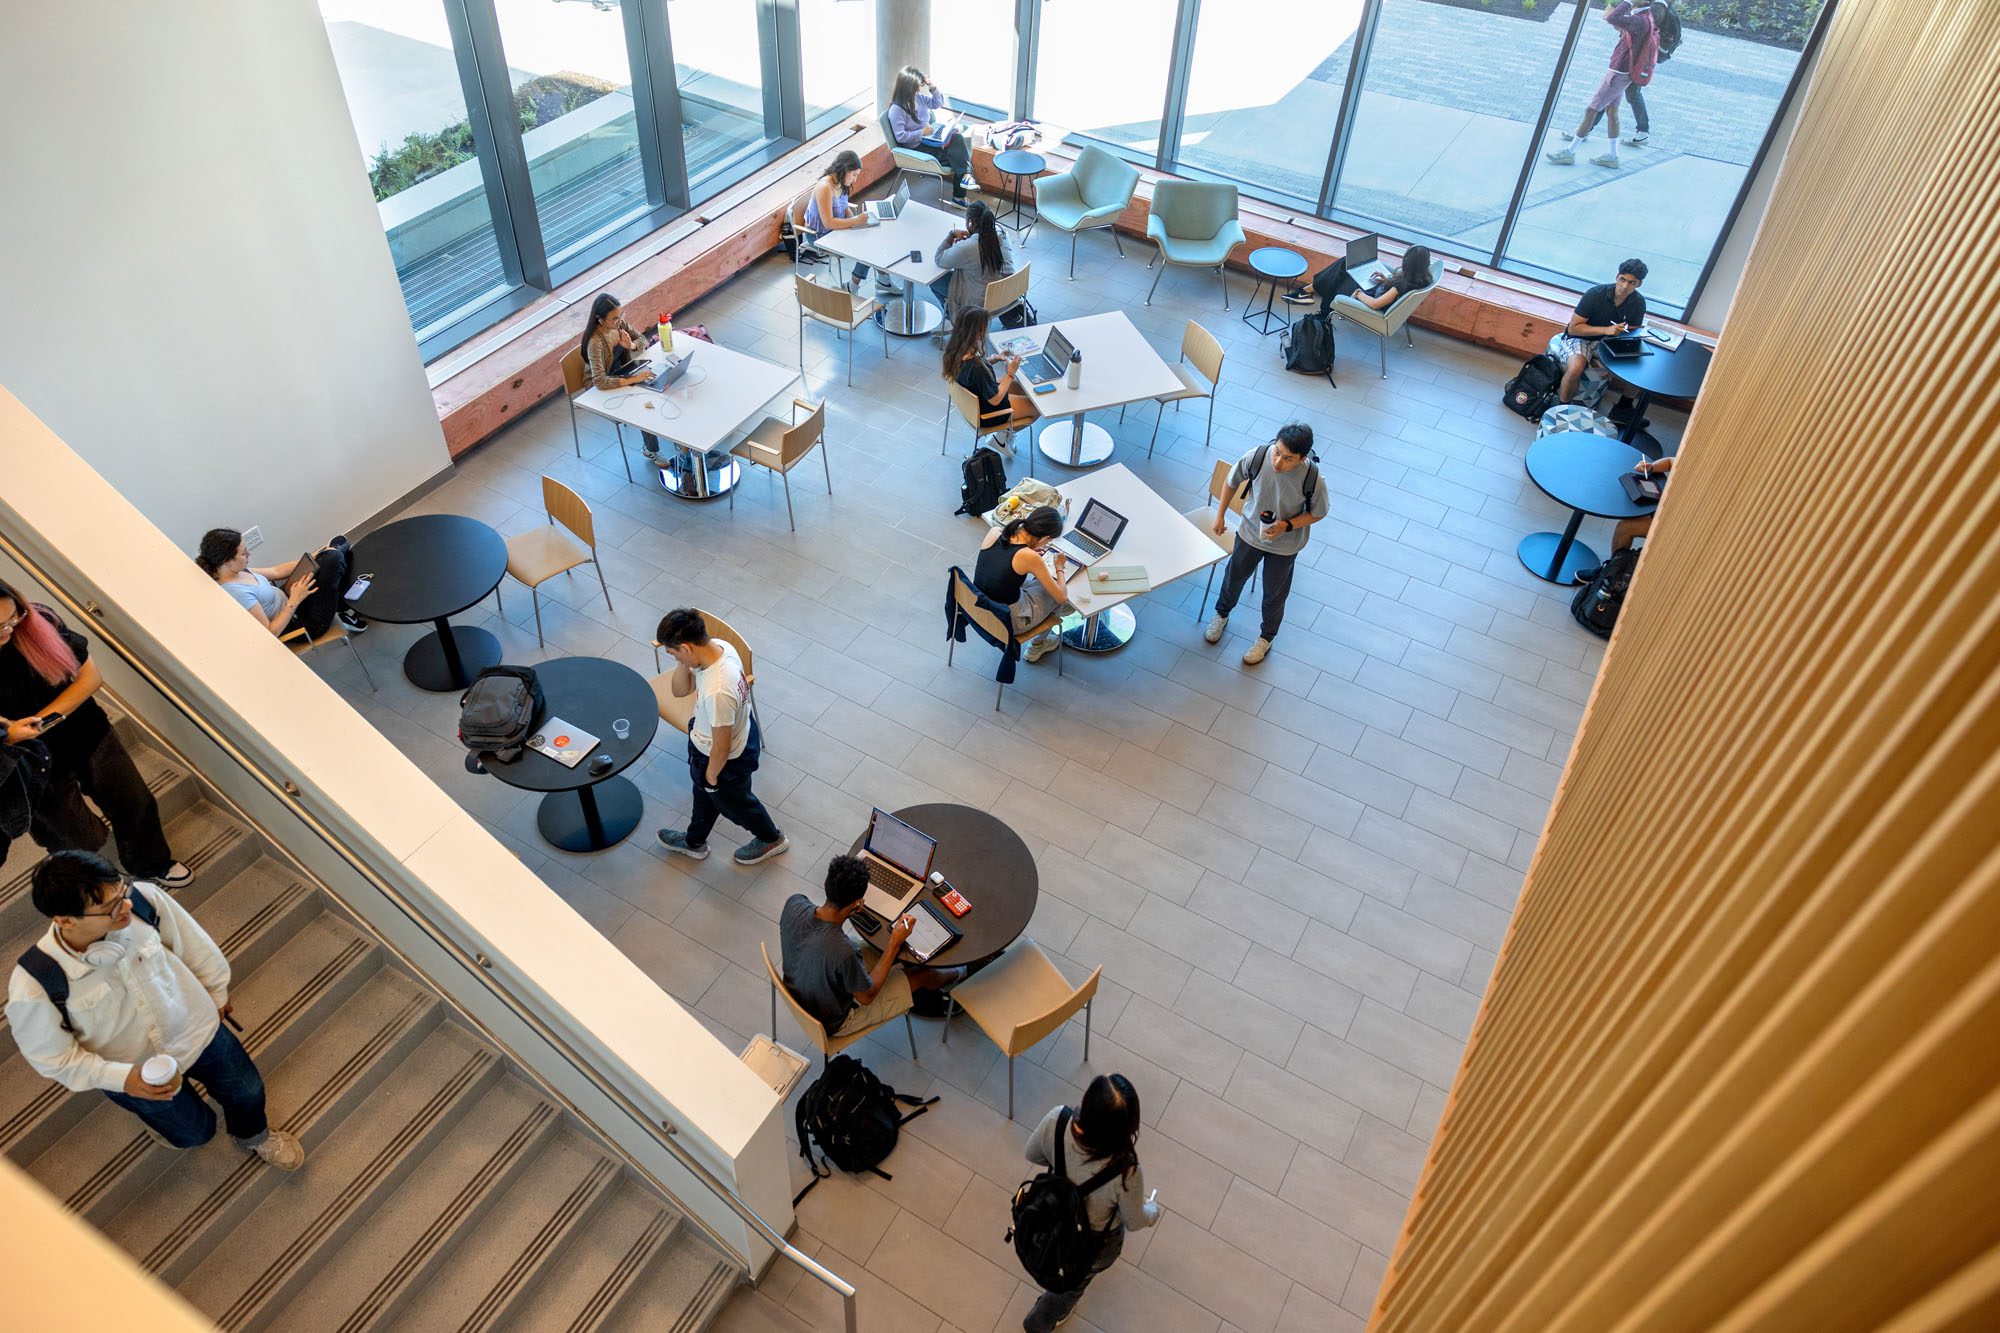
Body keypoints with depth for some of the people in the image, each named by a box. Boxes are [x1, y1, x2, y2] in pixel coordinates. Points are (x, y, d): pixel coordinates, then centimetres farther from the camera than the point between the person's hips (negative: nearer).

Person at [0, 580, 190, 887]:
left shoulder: (38, 622, -17)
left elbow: (90, 676, -10)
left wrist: (40, 719, -20)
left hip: (88, 737, 3)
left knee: (135, 805, 18)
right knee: (82, 841, 12)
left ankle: (152, 866, 47)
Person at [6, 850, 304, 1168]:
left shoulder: (144, 898, -31)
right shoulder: (32, 988, -36)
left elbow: (195, 948, -10)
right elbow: (53, 1058, -17)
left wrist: (217, 995, 6)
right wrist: (121, 1079, -26)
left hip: (197, 1028, 2)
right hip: (135, 1073, -2)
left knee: (248, 1091, 25)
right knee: (196, 1131, 22)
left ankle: (253, 1136, 61)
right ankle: (166, 1119, 58)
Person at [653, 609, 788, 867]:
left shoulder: (717, 691, -45)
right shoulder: (720, 646, -19)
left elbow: (721, 747, -29)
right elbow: (680, 690, -4)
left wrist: (711, 775, -10)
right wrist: (682, 663, -23)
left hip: (727, 760, -8)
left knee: (733, 802, 25)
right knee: (703, 792, 33)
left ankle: (771, 839, 53)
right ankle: (694, 841, 60)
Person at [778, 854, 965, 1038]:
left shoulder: (793, 904, -26)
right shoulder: (843, 952, -43)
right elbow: (866, 996, -21)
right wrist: (895, 944, -19)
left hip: (796, 995, 6)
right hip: (832, 1024, -5)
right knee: (922, 974, 10)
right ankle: (956, 975, 45)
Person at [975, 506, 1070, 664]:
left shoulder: (993, 532, -11)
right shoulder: (1030, 557, -26)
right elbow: (1061, 597, -14)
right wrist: (1059, 567, 3)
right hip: (1005, 624, -6)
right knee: (1051, 587, 19)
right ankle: (1038, 645, 38)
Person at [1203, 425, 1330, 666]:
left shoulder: (1313, 480, -34)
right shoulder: (1257, 456, -31)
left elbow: (1318, 513, -14)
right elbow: (1233, 481, -9)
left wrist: (1287, 525, -28)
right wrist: (1220, 514, 1)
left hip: (1285, 545, -2)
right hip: (1250, 532, 2)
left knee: (1274, 593, 21)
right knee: (1234, 576, 27)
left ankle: (1266, 637, 51)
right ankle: (1221, 614, 60)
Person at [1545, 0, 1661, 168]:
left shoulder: (1640, 20, -22)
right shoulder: (1645, 17, 9)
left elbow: (1612, 18, -34)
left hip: (1618, 74, -10)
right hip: (1620, 72, 10)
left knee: (1591, 110, -5)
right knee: (1611, 110, 15)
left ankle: (1569, 152, 0)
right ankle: (1612, 155, 18)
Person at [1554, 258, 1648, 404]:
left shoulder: (1639, 303, -7)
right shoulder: (1595, 294, -21)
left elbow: (1633, 332, 4)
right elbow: (1573, 328, -20)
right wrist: (1606, 330, -31)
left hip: (1608, 341, 5)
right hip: (1580, 337, -5)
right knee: (1575, 369, -36)